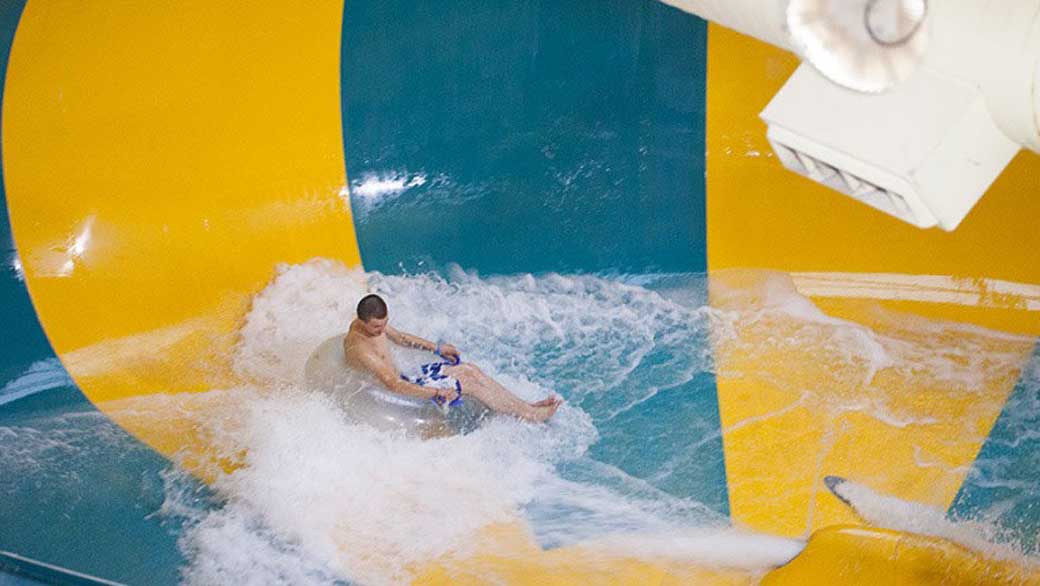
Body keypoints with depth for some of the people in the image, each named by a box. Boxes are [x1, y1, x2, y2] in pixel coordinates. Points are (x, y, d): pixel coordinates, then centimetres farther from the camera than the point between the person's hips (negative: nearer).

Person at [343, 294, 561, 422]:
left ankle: (527, 406, 4)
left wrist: (437, 348, 16)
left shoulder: (372, 323, -2)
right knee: (468, 383, -12)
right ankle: (531, 415, -4)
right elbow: (393, 385, -36)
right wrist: (437, 393, -37)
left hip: (403, 377, 9)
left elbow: (398, 337, 18)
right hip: (401, 392, -9)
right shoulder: (360, 348, -31)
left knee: (470, 369, 1)